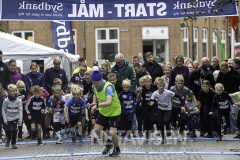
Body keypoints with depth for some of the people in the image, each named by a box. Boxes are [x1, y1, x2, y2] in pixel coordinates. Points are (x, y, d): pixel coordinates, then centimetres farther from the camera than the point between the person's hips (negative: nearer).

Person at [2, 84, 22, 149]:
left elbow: (20, 110, -4)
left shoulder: (18, 100, -7)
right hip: (8, 118, -1)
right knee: (8, 130, -6)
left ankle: (13, 143, 10)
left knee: (14, 130, -5)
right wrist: (5, 119, -7)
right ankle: (9, 139, 27)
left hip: (15, 118, 1)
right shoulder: (6, 100, -10)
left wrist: (20, 119, -10)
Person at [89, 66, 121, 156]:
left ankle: (117, 149, 17)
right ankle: (108, 143, 31)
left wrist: (97, 105, -60)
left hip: (114, 112, -7)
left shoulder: (108, 87, -34)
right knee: (97, 129, 4)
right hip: (103, 111, 7)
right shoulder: (96, 86, -11)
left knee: (112, 133, -14)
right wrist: (94, 103, -2)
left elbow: (109, 102, -49)